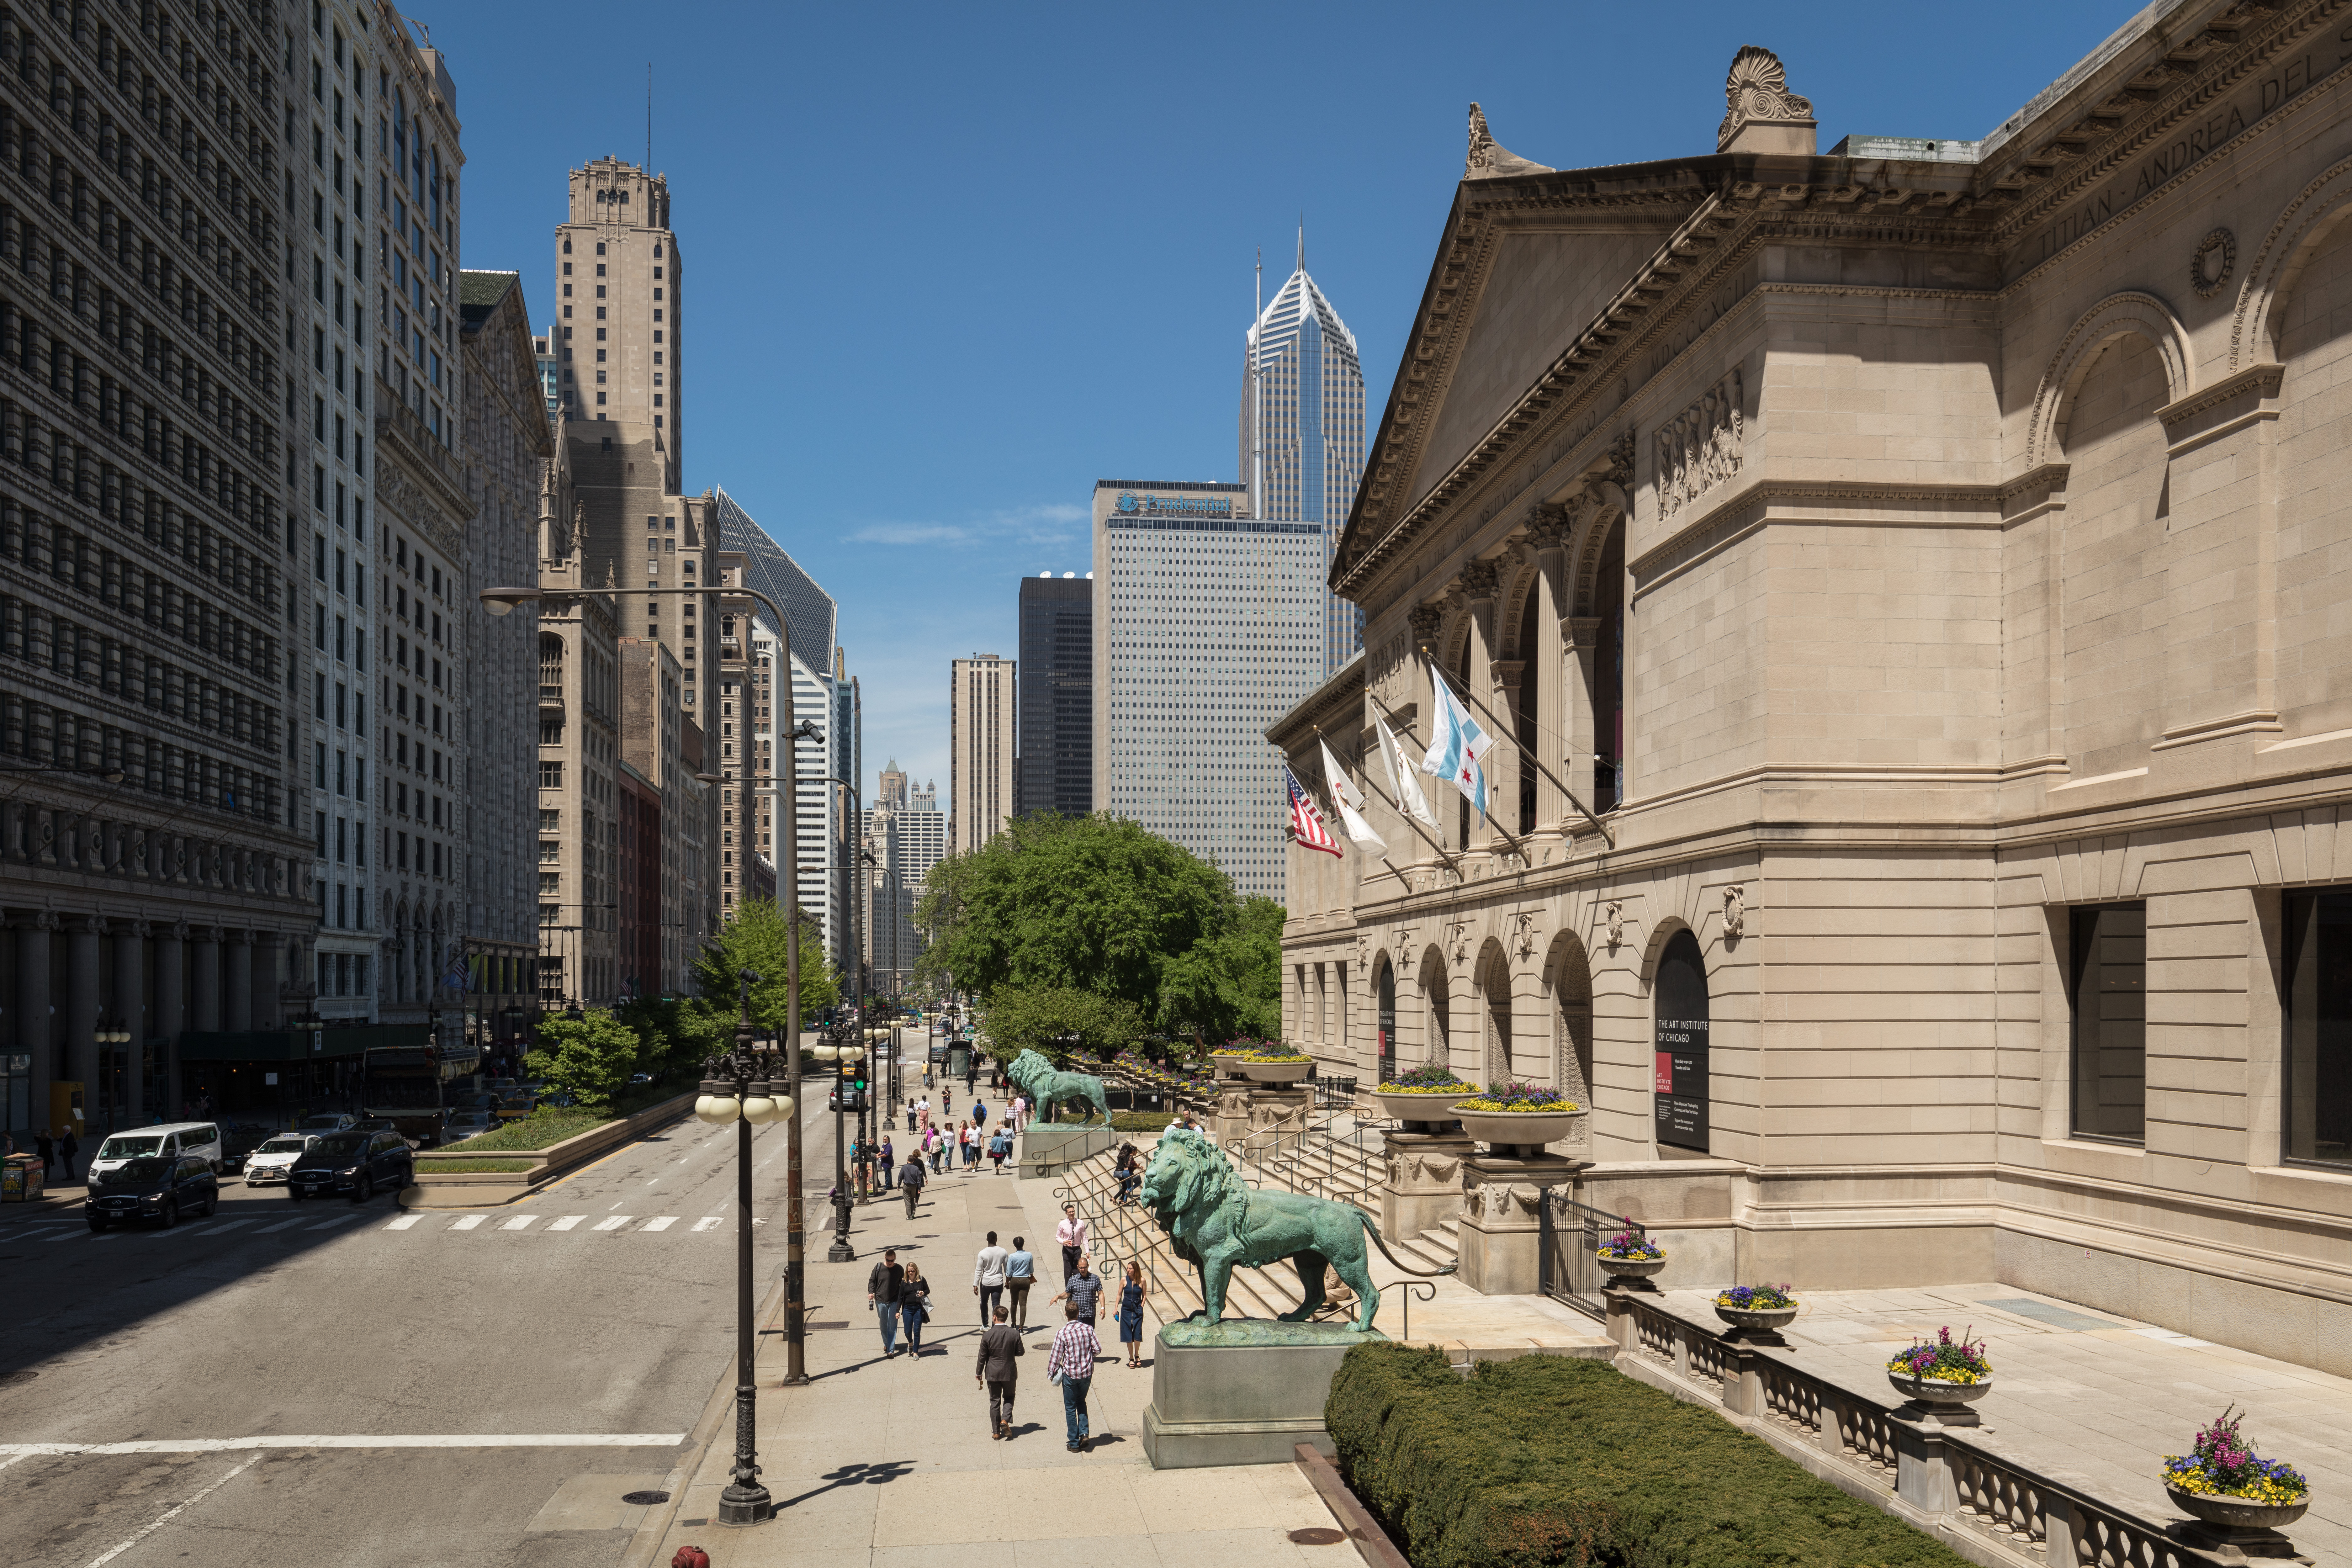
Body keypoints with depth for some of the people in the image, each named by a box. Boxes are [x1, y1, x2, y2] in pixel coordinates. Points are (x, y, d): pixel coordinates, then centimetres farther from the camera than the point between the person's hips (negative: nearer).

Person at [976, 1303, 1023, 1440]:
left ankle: (996, 1432, 13)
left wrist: (978, 1373, 8)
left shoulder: (988, 1335, -14)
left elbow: (982, 1357, -6)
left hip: (992, 1374, 0)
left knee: (995, 1402, 11)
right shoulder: (1014, 1333, -11)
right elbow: (1021, 1352, -1)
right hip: (1009, 1373, 1)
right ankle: (1005, 1420, -4)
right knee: (1009, 1398, 20)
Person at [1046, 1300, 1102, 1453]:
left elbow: (1056, 1356, -10)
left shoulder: (1062, 1333, -15)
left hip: (1070, 1374, -3)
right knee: (1081, 1402, 25)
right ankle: (1084, 1433, 9)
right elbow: (1098, 1349, -3)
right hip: (1087, 1373, 3)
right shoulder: (1088, 1329, -7)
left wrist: (1051, 1374, 4)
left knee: (1071, 1409, 10)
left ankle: (1074, 1444, 14)